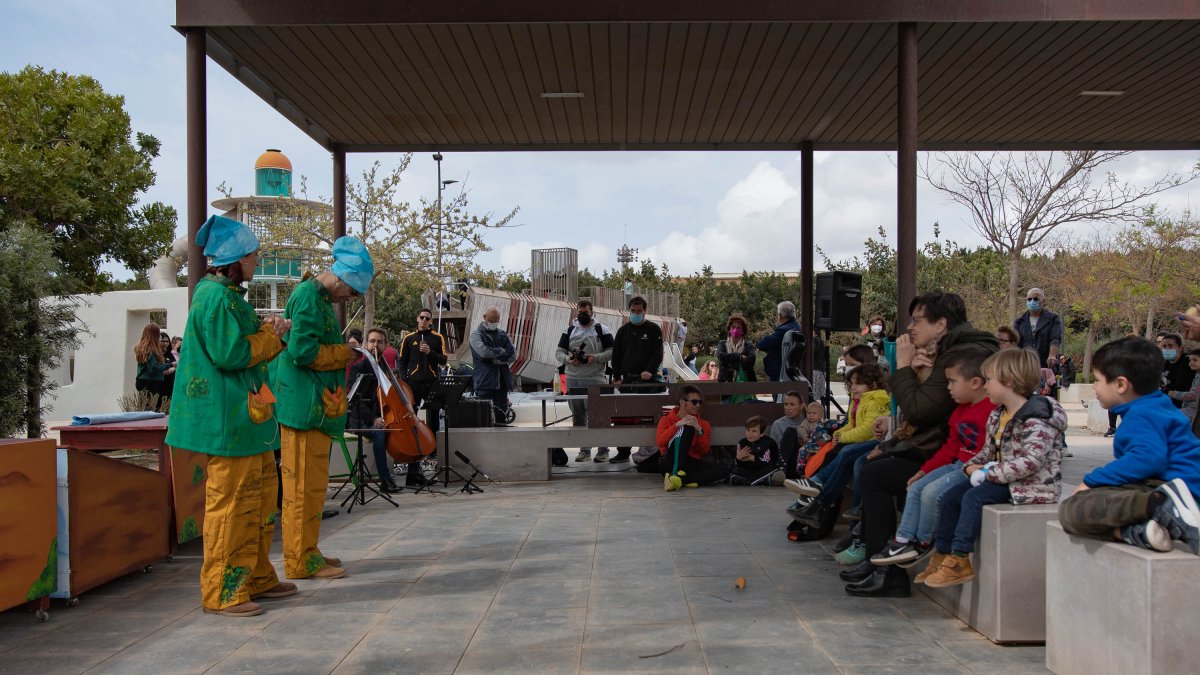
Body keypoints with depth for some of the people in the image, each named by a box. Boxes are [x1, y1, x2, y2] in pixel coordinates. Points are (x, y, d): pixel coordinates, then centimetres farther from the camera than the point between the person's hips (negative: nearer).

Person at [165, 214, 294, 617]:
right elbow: (230, 353, -22)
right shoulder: (216, 297, -15)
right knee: (231, 502, -6)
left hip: (247, 417, 11)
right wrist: (271, 336, -8)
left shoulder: (230, 295, 18)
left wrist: (269, 331, 5)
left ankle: (257, 578, 27)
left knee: (260, 498, 16)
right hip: (227, 419, -11)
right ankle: (221, 592, 3)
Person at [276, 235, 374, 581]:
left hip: (316, 406, 11)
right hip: (305, 406, -11)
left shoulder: (320, 297, 18)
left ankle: (306, 552, 25)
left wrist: (344, 351, 6)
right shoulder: (308, 297, -14)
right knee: (305, 484, -5)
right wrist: (346, 353, -10)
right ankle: (302, 560, 1)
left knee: (311, 484, 16)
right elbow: (302, 350, -23)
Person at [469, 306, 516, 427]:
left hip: (502, 380, 4)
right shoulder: (476, 335, 2)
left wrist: (496, 359, -9)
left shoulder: (503, 334, 15)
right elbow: (483, 352, -16)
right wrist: (501, 351, -3)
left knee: (501, 413, 7)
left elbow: (513, 354, 3)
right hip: (484, 380, -4)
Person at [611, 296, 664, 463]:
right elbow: (616, 355, 12)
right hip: (628, 379, 3)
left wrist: (650, 371, -16)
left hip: (648, 379, -3)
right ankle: (623, 452, 9)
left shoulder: (654, 329, 4)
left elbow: (658, 353, -2)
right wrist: (617, 377, 3)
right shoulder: (623, 330, 13)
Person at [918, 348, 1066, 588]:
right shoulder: (998, 415, 11)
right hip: (1002, 478, 10)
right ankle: (942, 554, 6)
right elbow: (988, 450, 20)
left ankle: (960, 560, -24)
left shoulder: (1036, 419, -20)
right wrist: (972, 466, -1)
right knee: (951, 495, 2)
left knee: (975, 496, -26)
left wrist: (991, 473, -25)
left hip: (1032, 485, -10)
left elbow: (1031, 461, -30)